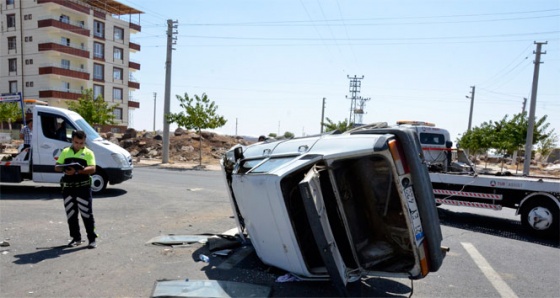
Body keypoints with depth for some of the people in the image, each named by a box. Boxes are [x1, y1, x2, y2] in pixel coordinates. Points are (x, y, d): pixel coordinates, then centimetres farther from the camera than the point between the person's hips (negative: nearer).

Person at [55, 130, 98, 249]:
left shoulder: (88, 153, 1)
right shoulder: (65, 152, 12)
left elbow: (92, 169, -11)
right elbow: (56, 167, 12)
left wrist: (77, 171, -27)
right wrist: (63, 168, -13)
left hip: (83, 187, -4)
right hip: (68, 188, 4)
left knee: (87, 214, -2)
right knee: (71, 215, 11)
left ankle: (92, 239, 6)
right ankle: (76, 238, 23)